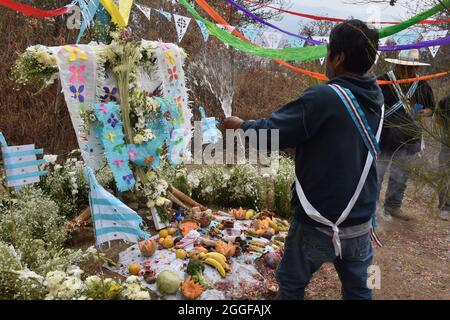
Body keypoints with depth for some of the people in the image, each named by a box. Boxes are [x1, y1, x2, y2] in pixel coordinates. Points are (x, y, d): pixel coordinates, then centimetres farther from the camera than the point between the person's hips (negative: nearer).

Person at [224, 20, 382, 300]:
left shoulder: (324, 98, -22)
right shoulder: (375, 99, 1)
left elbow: (270, 134, -17)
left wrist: (240, 125, 1)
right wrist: (292, 141, 14)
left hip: (318, 224, -6)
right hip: (361, 224, 6)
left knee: (292, 285, 17)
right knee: (358, 289, 21)